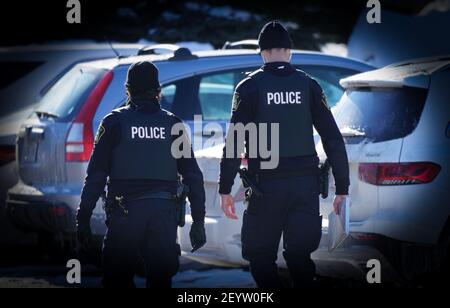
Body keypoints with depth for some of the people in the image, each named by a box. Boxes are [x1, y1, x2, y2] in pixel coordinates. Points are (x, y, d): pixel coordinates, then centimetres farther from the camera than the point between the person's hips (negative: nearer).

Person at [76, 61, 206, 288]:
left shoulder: (115, 122, -1)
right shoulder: (172, 124, 7)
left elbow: (96, 174, -4)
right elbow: (193, 176, 7)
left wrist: (83, 218, -1)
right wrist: (198, 221, 12)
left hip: (125, 214, -3)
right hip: (164, 215, 3)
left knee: (117, 278, 3)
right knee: (160, 279, 9)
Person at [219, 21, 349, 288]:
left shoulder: (250, 87, -1)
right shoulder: (308, 85, 5)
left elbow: (234, 141, -6)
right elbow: (333, 139, 3)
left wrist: (225, 189, -3)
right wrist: (342, 187, 7)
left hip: (267, 185, -2)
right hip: (306, 183, 2)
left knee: (261, 258, 7)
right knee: (300, 256, 9)